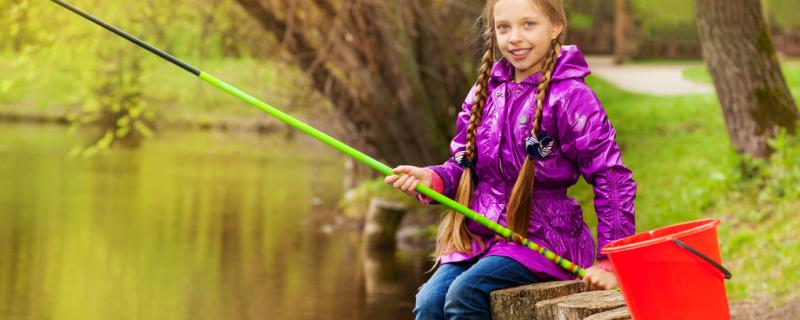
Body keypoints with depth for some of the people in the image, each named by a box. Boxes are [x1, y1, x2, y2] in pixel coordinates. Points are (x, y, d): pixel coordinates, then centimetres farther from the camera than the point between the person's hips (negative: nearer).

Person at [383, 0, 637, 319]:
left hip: (541, 236, -6)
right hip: (478, 235, 6)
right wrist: (431, 179, -7)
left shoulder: (570, 96, -11)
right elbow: (463, 165, 17)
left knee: (464, 294, -27)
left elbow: (613, 179, -11)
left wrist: (608, 263, -14)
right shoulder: (485, 92, 8)